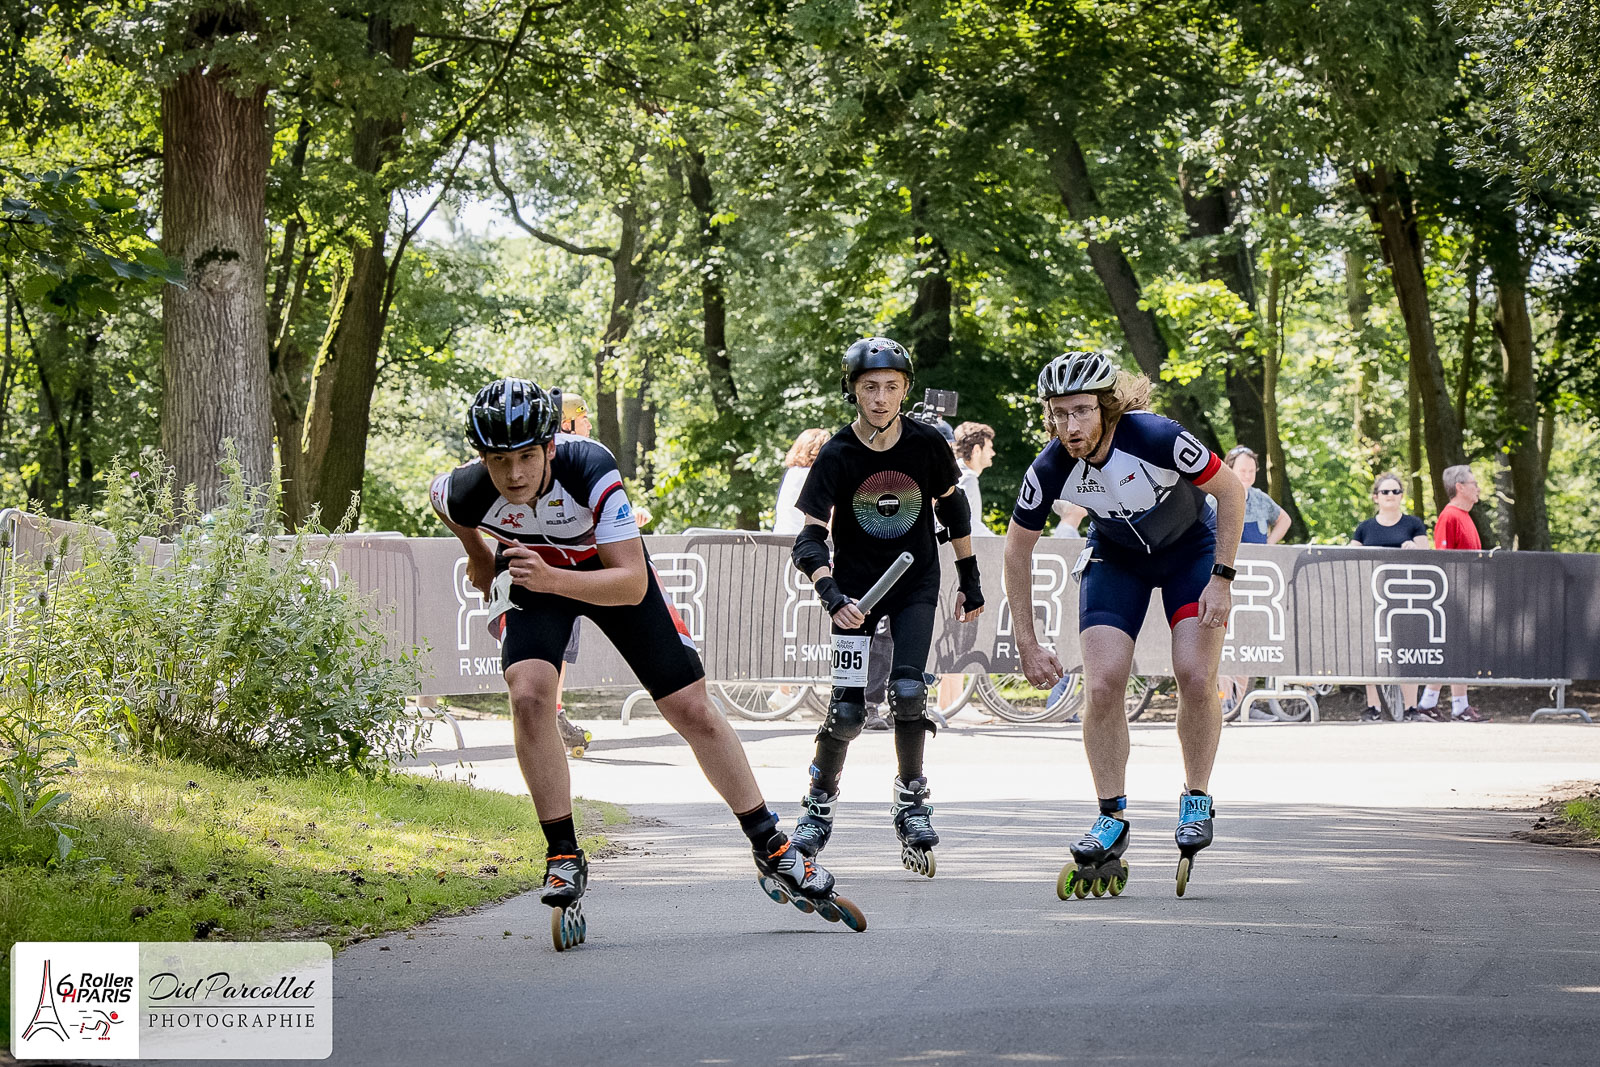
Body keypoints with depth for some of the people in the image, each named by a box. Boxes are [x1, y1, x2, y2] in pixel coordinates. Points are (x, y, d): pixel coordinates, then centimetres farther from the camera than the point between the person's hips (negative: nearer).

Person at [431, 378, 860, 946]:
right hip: (530, 570, 1)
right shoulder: (468, 491, -31)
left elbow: (633, 585, -37)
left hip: (608, 566, -1)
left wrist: (553, 580, -52)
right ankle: (563, 858, -13)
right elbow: (438, 495, -3)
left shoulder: (590, 469, -38)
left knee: (693, 710, -1)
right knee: (529, 693, -27)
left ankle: (775, 855, 14)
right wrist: (478, 556, 10)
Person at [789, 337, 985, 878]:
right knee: (848, 708, -8)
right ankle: (819, 807, 14)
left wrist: (969, 580, 12)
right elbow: (809, 539, -18)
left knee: (907, 691, -18)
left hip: (916, 583, 1)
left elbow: (952, 507, 6)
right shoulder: (836, 456, -16)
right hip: (857, 585, -1)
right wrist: (833, 598, -33)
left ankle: (911, 802, -1)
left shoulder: (926, 443, -11)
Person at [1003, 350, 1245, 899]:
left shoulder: (1157, 437, -34)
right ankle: (1112, 820, 0)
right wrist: (1027, 644, -9)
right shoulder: (1051, 469, -25)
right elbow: (1017, 549, -9)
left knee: (1196, 678, -17)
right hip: (1116, 559, 2)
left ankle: (1196, 800, 5)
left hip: (1190, 549, -2)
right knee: (1102, 686, -13)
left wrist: (1221, 580, -22)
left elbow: (1231, 491, -20)